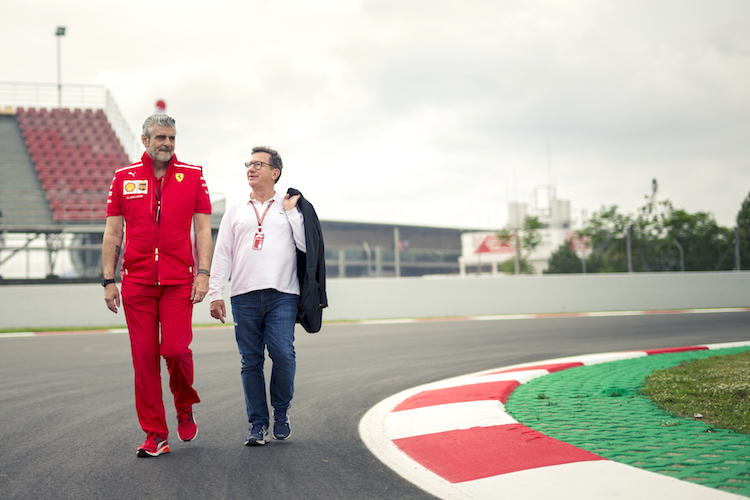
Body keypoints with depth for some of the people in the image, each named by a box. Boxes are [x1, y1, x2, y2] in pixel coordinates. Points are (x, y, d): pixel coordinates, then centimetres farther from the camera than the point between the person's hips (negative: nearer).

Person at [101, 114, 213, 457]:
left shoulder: (192, 176, 6)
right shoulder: (124, 178, 8)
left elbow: (202, 229, 5)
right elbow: (113, 233, 10)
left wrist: (203, 274, -4)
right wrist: (109, 281, 4)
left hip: (179, 281, -1)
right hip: (136, 281, 1)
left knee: (176, 348, -12)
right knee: (145, 355, 0)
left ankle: (185, 409, 19)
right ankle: (155, 434, 8)